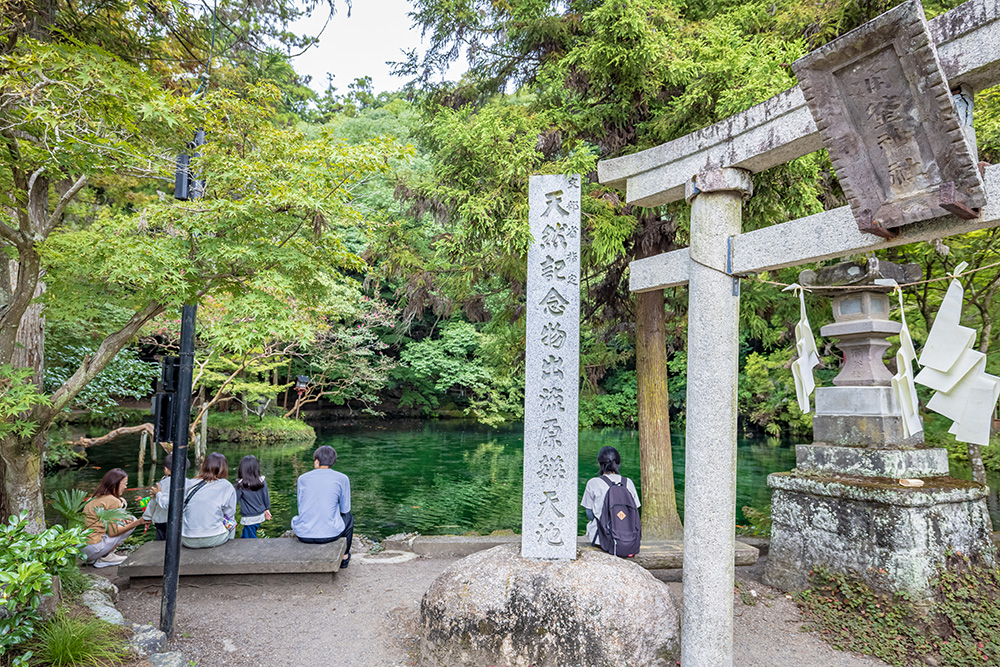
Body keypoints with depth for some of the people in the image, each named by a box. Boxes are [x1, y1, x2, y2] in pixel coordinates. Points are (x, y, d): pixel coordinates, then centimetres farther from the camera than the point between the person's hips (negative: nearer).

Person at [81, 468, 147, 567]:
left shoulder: (97, 498, 13)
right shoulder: (113, 501, -13)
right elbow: (112, 533, -16)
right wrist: (138, 522, -15)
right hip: (92, 549, -9)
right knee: (132, 521, -1)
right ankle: (105, 557, -2)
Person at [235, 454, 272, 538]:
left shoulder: (241, 485, -19)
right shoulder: (262, 482, -8)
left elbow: (235, 501, -9)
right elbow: (266, 497, 2)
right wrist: (267, 509, 18)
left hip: (249, 519, -5)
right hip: (260, 515, 5)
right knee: (244, 536, 24)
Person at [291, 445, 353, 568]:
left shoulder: (303, 478, 4)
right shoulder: (342, 478, -1)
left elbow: (301, 508, 14)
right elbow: (345, 509, 6)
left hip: (303, 534, 2)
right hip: (330, 533, -2)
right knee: (348, 517, 32)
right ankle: (344, 557, 40)